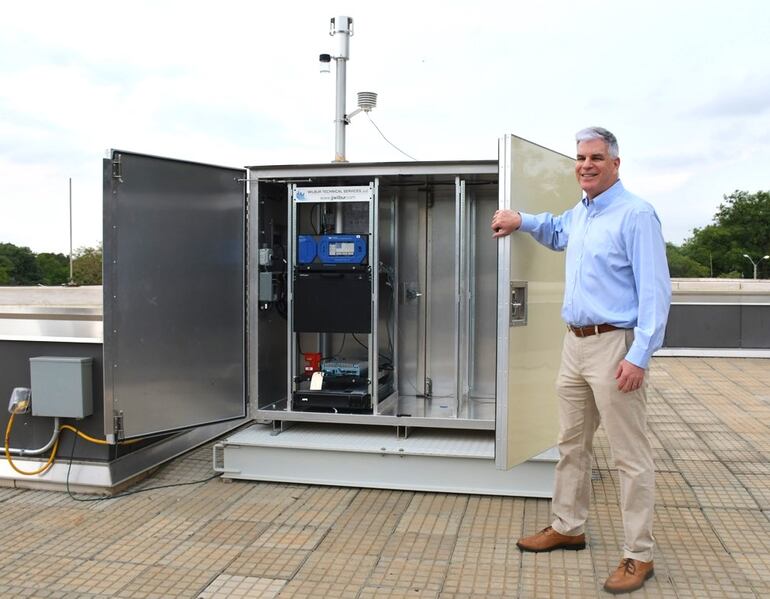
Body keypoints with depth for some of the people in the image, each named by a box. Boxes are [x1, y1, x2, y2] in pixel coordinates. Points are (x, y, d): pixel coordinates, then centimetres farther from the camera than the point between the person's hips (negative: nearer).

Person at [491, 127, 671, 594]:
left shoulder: (636, 214, -13)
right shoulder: (579, 213, 14)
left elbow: (656, 290, -18)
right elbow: (556, 233, 39)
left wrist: (639, 356, -23)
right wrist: (522, 220, 21)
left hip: (615, 346, -9)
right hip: (576, 343, 9)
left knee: (631, 456, 0)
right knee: (572, 446, 18)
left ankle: (639, 555, 12)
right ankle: (569, 528, 33)